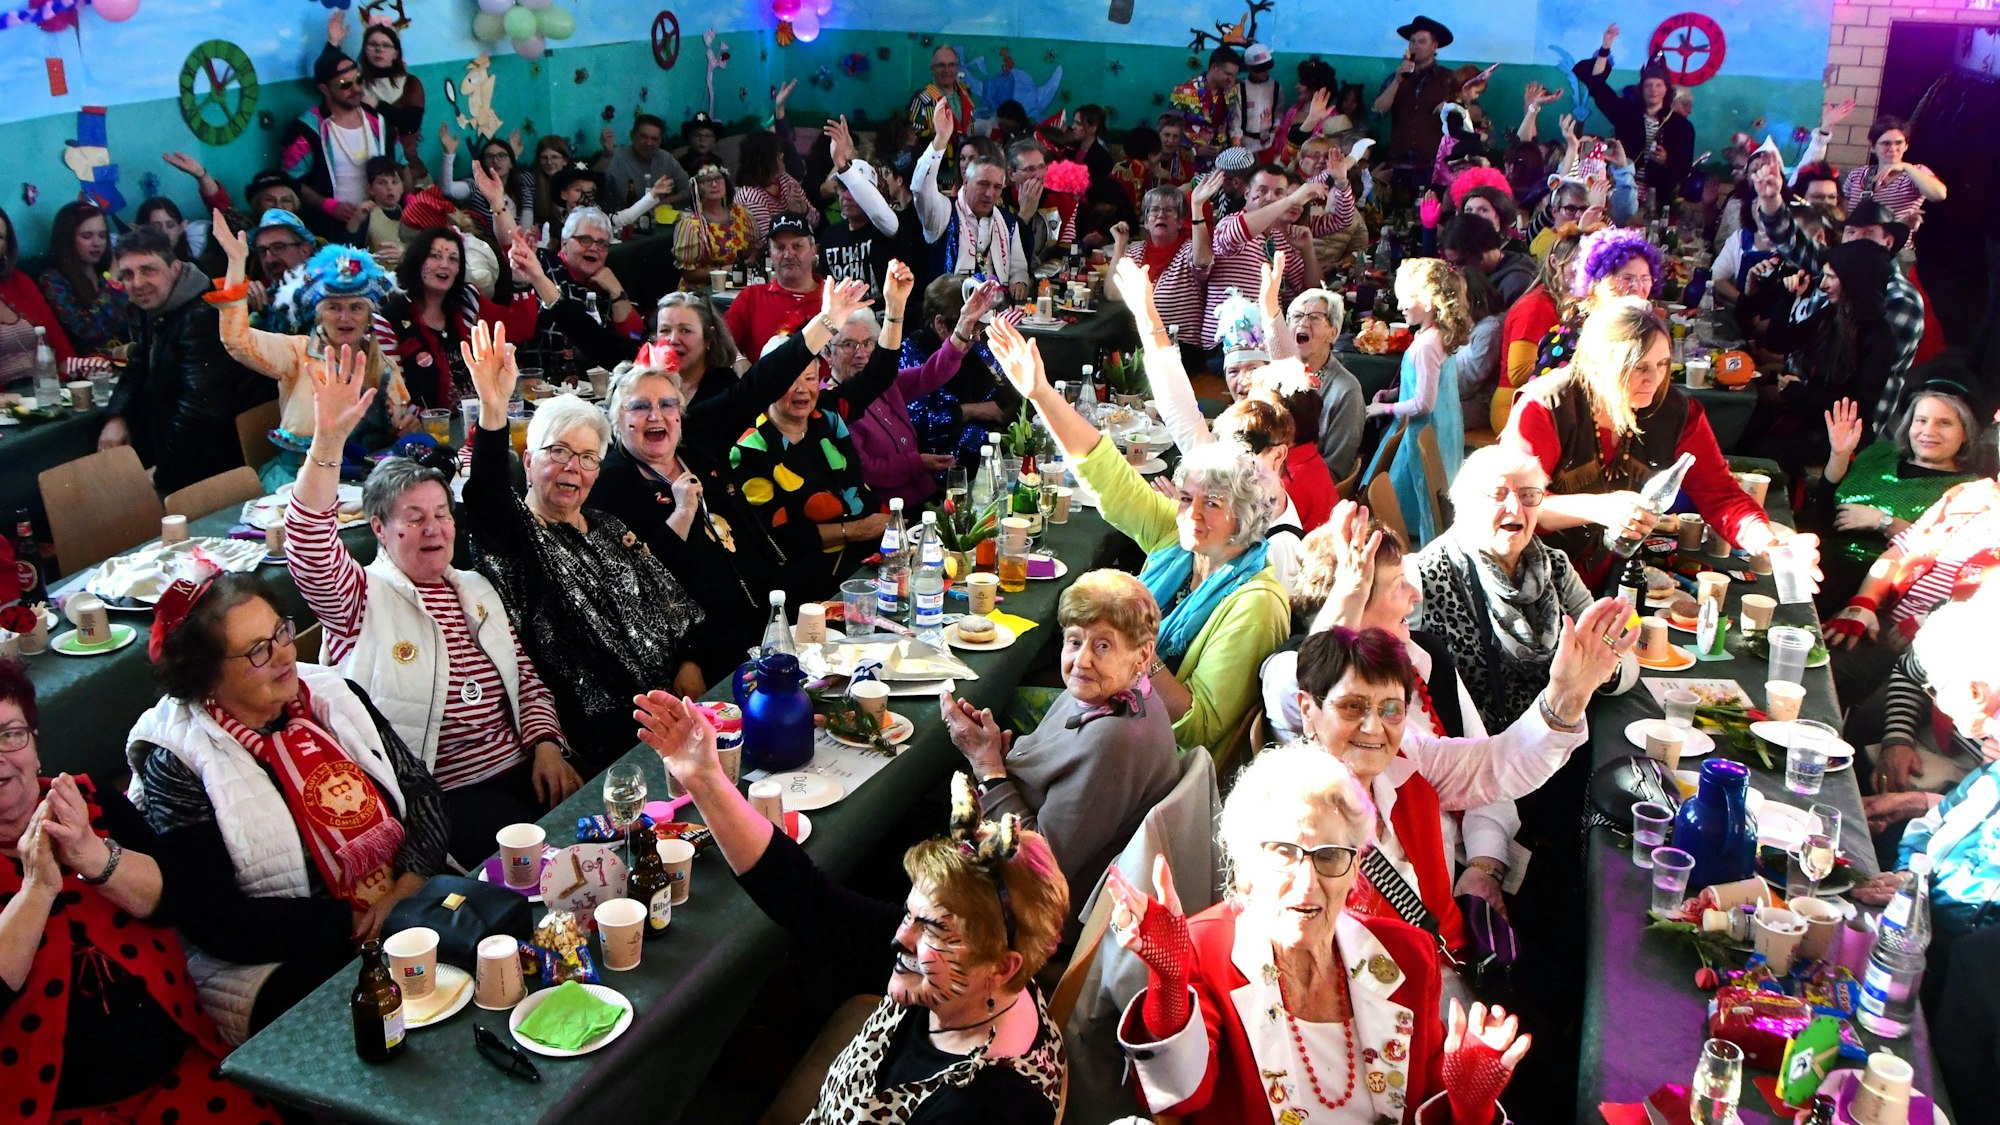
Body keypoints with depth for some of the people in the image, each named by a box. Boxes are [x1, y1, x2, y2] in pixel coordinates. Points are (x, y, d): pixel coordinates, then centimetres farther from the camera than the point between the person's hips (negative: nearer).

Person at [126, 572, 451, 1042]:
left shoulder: (333, 697, 7)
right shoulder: (180, 766, -7)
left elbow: (420, 791, 7)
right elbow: (214, 922, -11)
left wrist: (408, 890, -12)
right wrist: (357, 923, -17)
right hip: (280, 968, -6)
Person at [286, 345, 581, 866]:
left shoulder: (477, 590, 18)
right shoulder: (362, 598, 1)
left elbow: (528, 681, 18)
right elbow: (309, 551, -19)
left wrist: (547, 746, -1)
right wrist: (329, 439, -30)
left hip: (521, 768, 5)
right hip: (436, 798, -5)